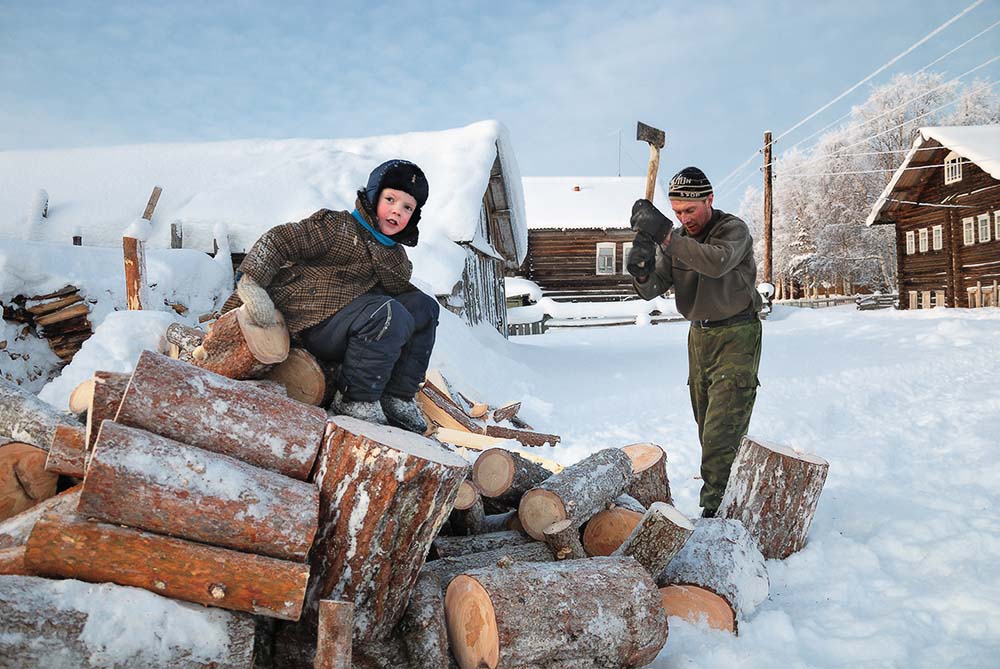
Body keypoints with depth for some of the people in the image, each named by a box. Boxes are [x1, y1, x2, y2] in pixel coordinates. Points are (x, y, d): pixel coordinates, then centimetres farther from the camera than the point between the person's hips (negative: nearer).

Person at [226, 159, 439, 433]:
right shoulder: (338, 228, -9)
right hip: (314, 325, -9)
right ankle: (355, 399, -18)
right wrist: (251, 281, -24)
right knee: (390, 314, -30)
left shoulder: (396, 256, 16)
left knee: (425, 307, 5)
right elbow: (280, 239, -14)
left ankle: (398, 398, 1)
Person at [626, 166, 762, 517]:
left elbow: (717, 262, -35)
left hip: (736, 334, -6)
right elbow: (653, 289, -3)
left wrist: (663, 234, -39)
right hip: (699, 335, 7)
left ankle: (716, 509, -10)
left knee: (723, 429, -13)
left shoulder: (734, 229, -12)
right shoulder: (676, 238, 6)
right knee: (707, 426, 12)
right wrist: (642, 273, -27)